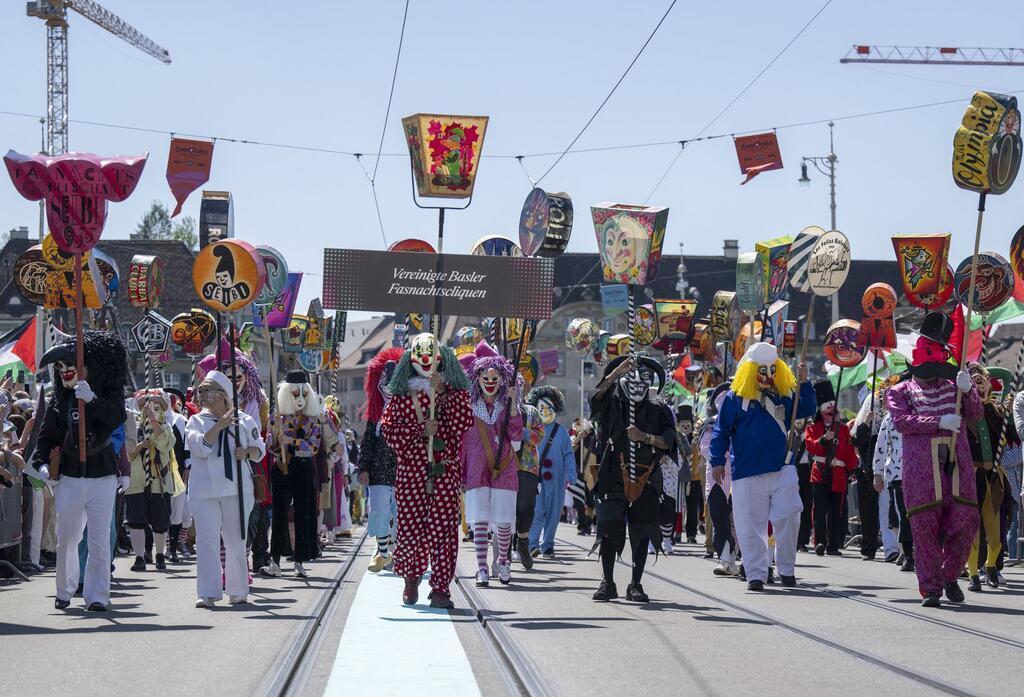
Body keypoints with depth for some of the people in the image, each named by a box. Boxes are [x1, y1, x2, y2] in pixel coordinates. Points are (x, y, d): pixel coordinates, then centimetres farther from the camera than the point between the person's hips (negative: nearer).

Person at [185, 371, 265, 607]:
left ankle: (238, 591, 18)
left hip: (237, 489, 1)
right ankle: (208, 593, -8)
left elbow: (260, 449, 12)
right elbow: (200, 447, -11)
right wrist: (219, 426, -18)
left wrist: (247, 452, -9)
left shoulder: (243, 420, 6)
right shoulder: (196, 421, 5)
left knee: (236, 541, 7)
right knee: (206, 540, -8)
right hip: (204, 491, -1)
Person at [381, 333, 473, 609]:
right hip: (411, 470, 0)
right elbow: (388, 428, 1)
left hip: (446, 470, 0)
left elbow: (465, 423, -7)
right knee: (410, 525, 0)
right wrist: (420, 429, -11)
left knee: (443, 528, -5)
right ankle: (411, 579, 21)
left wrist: (442, 393, -13)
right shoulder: (402, 393, 10)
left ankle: (441, 588, -2)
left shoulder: (455, 390, 9)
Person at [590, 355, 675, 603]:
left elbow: (668, 441, -1)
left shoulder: (657, 412, 10)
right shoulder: (612, 407, 7)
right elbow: (598, 395, -15)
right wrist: (615, 372, -28)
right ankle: (607, 583, -1)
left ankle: (636, 585, 9)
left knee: (641, 533, 2)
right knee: (609, 528, -8)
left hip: (645, 481, 2)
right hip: (615, 479, -2)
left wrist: (645, 437, -17)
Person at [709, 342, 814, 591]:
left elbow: (808, 410, 12)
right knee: (751, 525, 0)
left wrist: (804, 383, 1)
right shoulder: (735, 397, 1)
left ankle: (787, 569, 10)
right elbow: (721, 431, 2)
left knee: (788, 517, -5)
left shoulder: (784, 395, 10)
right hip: (747, 474, -2)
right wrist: (718, 461, -4)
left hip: (782, 470, 2)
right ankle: (756, 574, 6)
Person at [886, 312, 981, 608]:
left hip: (957, 466, 2)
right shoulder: (899, 392, 11)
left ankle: (950, 576, 20)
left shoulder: (953, 386, 18)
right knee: (925, 527, -4)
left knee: (965, 522, -1)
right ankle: (931, 587, 3)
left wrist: (968, 390, -15)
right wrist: (939, 422, -16)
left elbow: (974, 415, 5)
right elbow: (901, 421, -7)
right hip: (920, 469, -2)